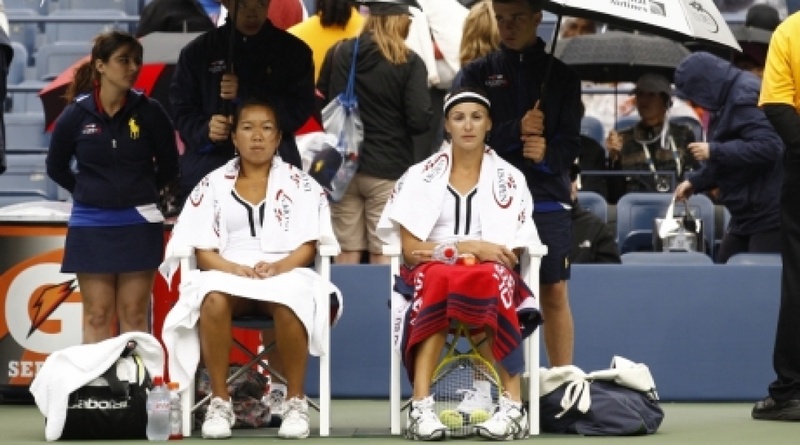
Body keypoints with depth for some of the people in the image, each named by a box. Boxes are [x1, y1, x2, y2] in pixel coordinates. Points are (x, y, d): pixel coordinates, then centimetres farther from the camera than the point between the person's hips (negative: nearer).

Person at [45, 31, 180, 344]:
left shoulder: (149, 112, -4)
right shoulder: (76, 114, -4)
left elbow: (169, 165, 7)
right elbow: (56, 167, 10)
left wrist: (141, 193, 8)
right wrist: (89, 193, 7)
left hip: (138, 224, 0)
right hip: (90, 225, 0)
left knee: (134, 314, 4)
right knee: (97, 316, 4)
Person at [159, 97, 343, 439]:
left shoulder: (300, 185, 13)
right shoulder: (213, 185, 14)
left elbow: (307, 247, 3)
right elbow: (202, 251, 6)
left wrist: (276, 268, -17)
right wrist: (236, 269, -15)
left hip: (285, 273, -1)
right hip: (228, 273, 1)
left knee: (290, 300, -38)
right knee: (213, 299, -37)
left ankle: (296, 402, -26)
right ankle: (220, 402, -28)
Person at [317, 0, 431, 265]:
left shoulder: (338, 53, 4)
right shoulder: (409, 62, -8)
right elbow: (419, 120, -12)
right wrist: (394, 126, 8)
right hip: (388, 169, -4)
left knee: (347, 252, 8)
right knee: (383, 254, 0)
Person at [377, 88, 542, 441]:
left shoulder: (509, 179, 10)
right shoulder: (421, 176, 9)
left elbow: (510, 254, 2)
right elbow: (410, 249, 0)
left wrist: (440, 249, -10)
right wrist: (468, 247, -13)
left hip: (491, 278, 0)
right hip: (430, 275, 0)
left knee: (491, 279, -37)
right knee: (438, 280, -37)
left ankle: (513, 405, -42)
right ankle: (421, 405, -47)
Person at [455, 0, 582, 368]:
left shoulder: (561, 75, 7)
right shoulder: (478, 73, 8)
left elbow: (571, 141, 1)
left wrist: (548, 154, -21)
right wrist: (517, 130, -16)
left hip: (547, 202, 0)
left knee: (554, 295, 1)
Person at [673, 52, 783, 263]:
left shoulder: (745, 97, -16)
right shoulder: (729, 99, 15)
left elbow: (768, 147, -27)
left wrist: (713, 151, -20)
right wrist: (695, 181, 12)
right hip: (747, 213, 11)